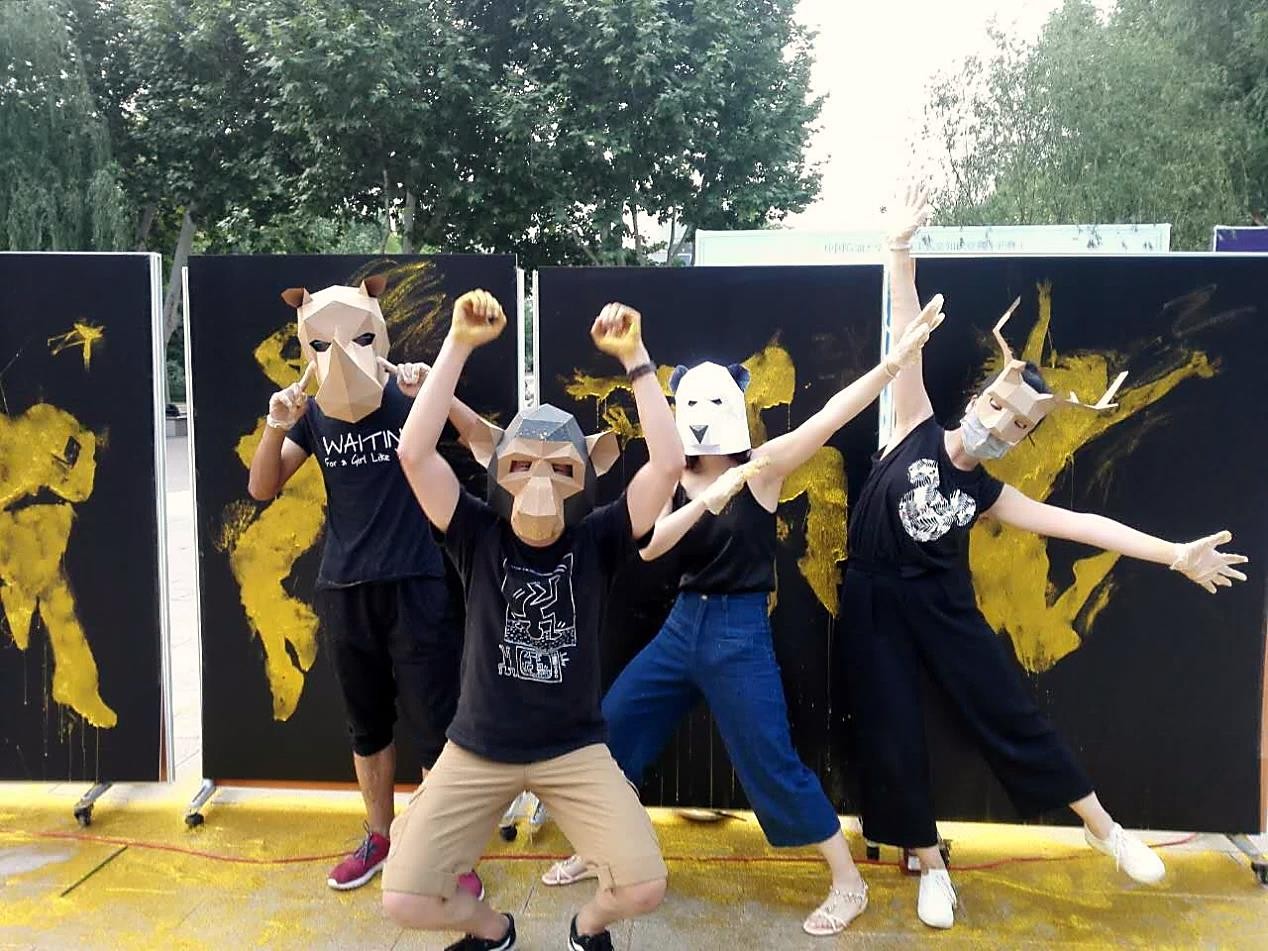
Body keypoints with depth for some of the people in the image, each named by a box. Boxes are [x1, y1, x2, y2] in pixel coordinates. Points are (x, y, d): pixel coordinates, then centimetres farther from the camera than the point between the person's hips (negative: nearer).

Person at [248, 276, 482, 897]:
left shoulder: (408, 398, -7)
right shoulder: (313, 414, 4)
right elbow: (262, 489, 4)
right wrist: (276, 426, -14)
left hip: (415, 588, -4)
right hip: (342, 592, 4)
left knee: (435, 728, 0)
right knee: (366, 725, 18)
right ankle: (380, 838, 36)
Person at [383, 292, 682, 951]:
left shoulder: (597, 542, -9)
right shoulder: (478, 535, -10)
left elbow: (667, 464, -22)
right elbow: (413, 453, -23)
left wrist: (634, 357, -24)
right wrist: (460, 344, -26)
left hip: (575, 749, 0)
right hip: (478, 749, 1)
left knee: (644, 886, -14)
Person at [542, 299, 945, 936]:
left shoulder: (761, 468, -8)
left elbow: (832, 416, -19)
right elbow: (644, 546, -14)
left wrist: (896, 358, -28)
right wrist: (708, 499, -26)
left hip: (740, 631, -5)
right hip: (682, 625, 5)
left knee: (771, 763, -1)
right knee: (608, 727, 10)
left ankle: (848, 881, 19)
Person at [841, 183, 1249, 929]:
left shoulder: (988, 494, -2)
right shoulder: (916, 428, -6)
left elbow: (1079, 524, -4)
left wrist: (1174, 554, -9)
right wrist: (902, 250, -17)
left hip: (942, 605, 2)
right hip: (875, 600, -1)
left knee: (1009, 712, 7)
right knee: (893, 735, 3)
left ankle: (1105, 829, 27)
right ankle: (931, 864, 22)